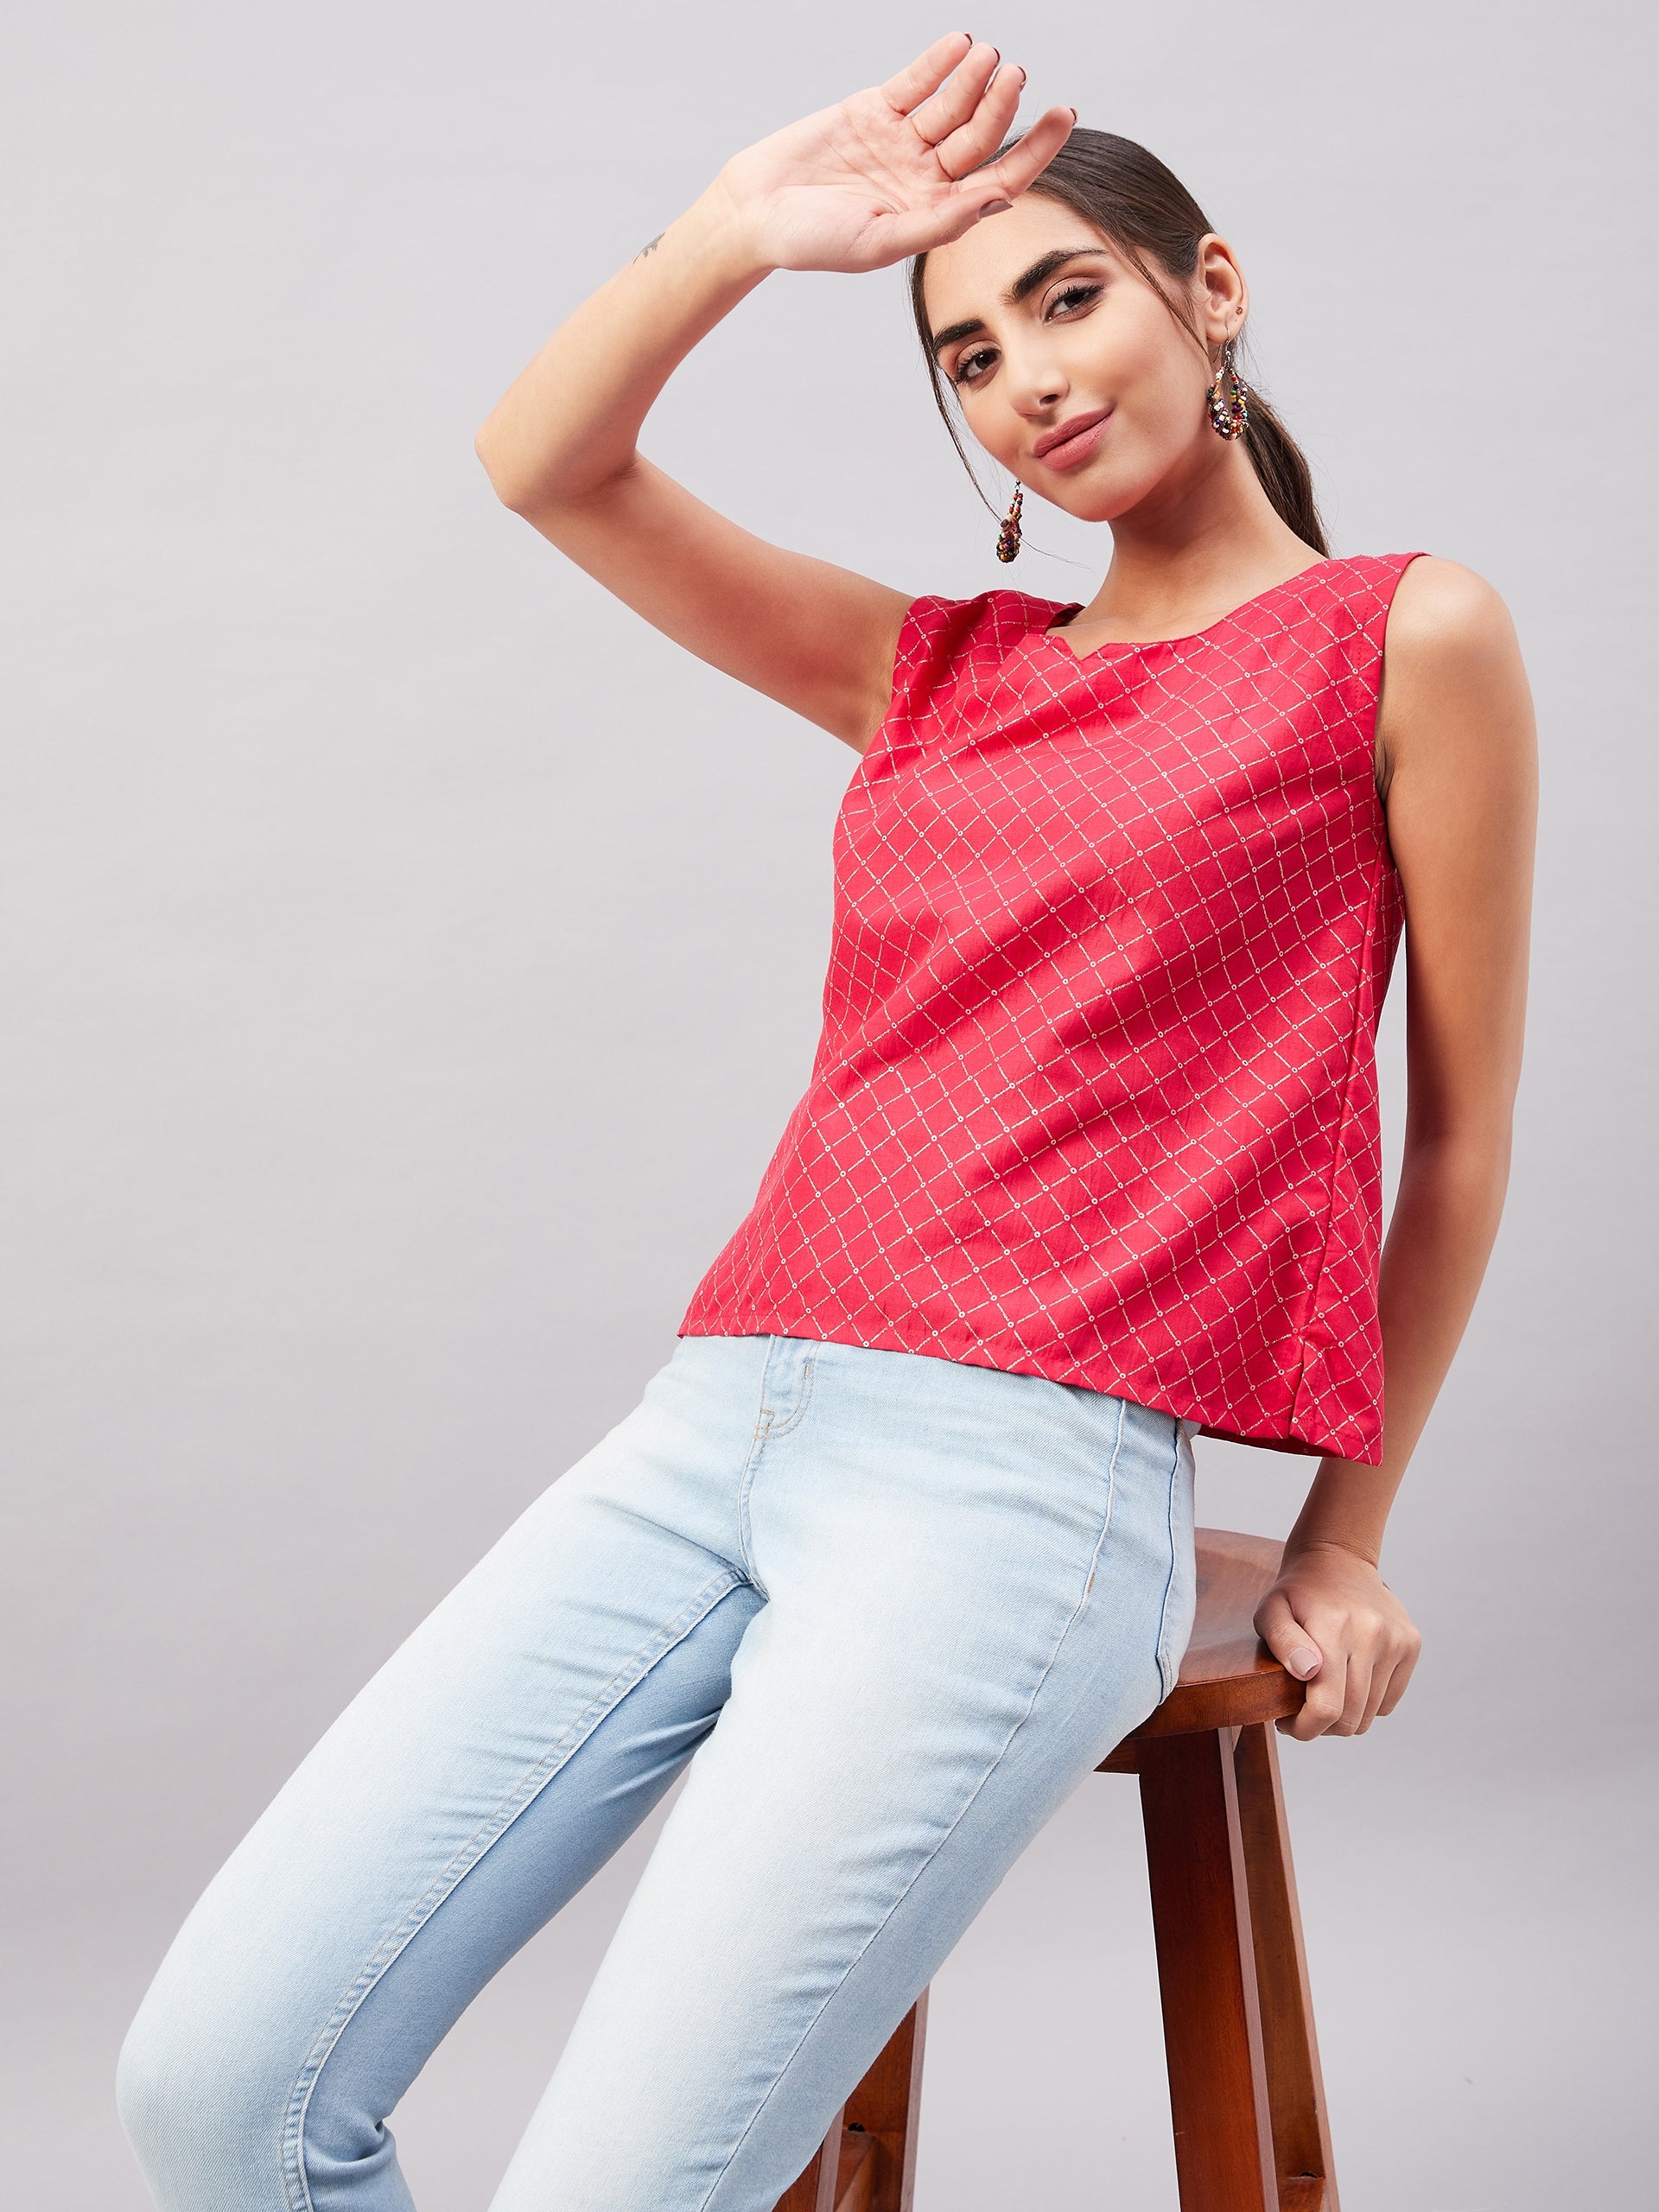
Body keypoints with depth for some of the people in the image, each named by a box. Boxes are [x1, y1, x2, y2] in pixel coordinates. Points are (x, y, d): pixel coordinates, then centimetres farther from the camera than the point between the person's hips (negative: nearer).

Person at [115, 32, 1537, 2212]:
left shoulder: (1405, 638, 6)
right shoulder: (940, 672, 19)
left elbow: (1459, 1131, 9)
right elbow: (543, 465, 17)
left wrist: (1345, 1540, 13)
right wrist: (741, 232, 5)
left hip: (1026, 1475, -5)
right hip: (715, 1420, 5)